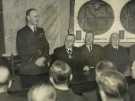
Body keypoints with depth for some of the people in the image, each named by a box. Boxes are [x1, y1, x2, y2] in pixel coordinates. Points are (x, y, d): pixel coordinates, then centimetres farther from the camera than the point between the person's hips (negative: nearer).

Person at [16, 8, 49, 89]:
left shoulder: (41, 31, 14)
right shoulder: (21, 33, 0)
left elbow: (46, 46, 11)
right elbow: (21, 52, -5)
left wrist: (44, 58, -8)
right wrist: (35, 61, -11)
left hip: (43, 68, 4)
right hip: (28, 71, -3)